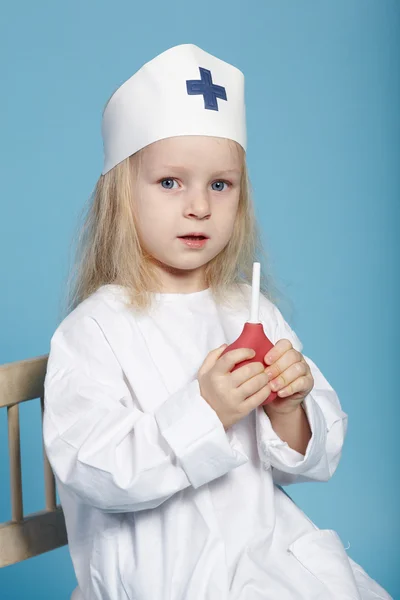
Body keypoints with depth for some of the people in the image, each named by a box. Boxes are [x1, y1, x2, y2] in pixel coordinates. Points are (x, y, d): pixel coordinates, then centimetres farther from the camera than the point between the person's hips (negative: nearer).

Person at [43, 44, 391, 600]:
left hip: (269, 540, 5)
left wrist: (288, 411, -13)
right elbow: (91, 470, -19)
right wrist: (202, 413, -26)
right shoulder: (93, 329, -10)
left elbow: (311, 462, 8)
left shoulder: (256, 313, 6)